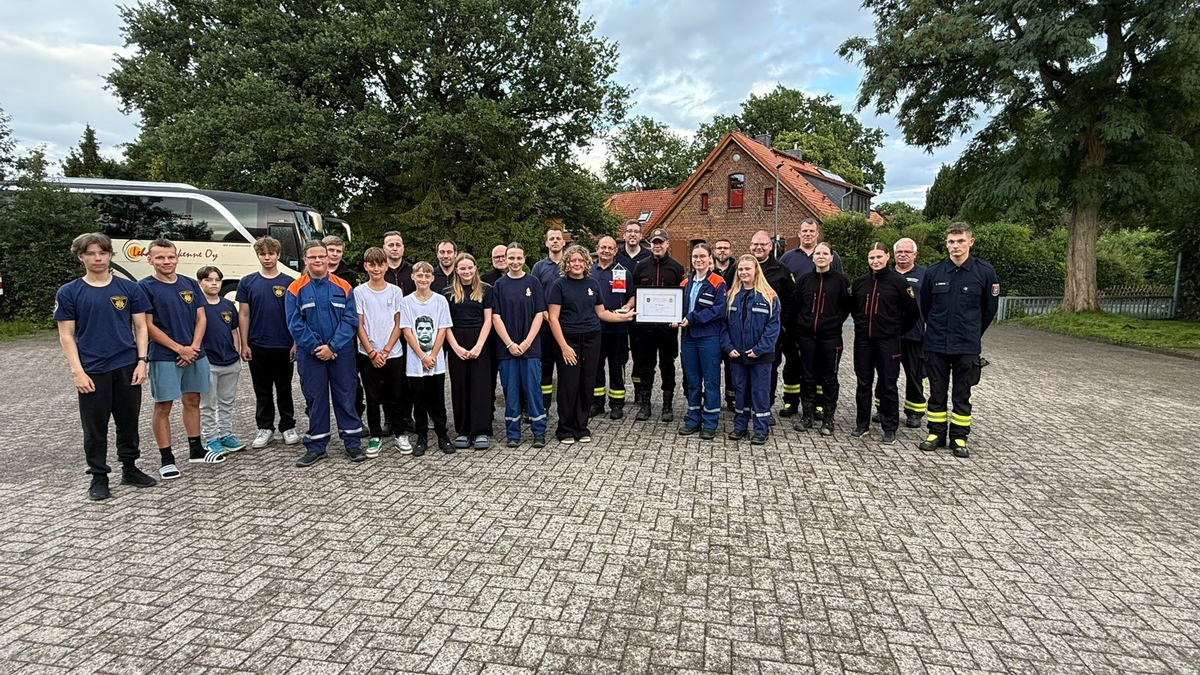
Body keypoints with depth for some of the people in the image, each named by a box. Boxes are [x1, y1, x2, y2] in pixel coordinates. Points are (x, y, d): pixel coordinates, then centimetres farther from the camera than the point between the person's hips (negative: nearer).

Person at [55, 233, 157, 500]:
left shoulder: (130, 289, 4)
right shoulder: (68, 293, 1)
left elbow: (141, 328, 6)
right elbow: (66, 336, 0)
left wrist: (141, 361, -4)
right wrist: (77, 371, -9)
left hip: (127, 368, 1)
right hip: (92, 372, -1)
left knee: (129, 423, 11)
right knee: (95, 428, 7)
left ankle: (130, 469, 26)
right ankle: (99, 477, 20)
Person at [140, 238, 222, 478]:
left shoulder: (190, 284, 9)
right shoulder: (145, 287, -5)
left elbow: (201, 318, 8)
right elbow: (147, 326, -9)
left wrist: (193, 347, -6)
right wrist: (179, 348, -12)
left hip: (195, 354, 5)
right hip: (164, 358, -5)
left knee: (192, 401, 14)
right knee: (163, 407, 2)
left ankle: (196, 450, 26)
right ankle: (167, 459, 11)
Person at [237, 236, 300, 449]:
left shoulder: (288, 283, 1)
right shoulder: (247, 282, 3)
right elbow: (243, 315, 4)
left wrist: (296, 343, -4)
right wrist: (244, 344, -1)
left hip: (284, 346, -1)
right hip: (257, 347, 1)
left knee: (284, 390, 8)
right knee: (262, 391, 10)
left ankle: (288, 427, 18)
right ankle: (265, 428, 21)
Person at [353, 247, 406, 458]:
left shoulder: (395, 291, 3)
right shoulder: (359, 292, 0)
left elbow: (398, 324, 2)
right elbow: (359, 326, -1)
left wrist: (386, 350, -7)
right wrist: (372, 353, -9)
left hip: (393, 353, 1)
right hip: (368, 354, -1)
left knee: (394, 397, 6)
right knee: (373, 398, 6)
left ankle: (400, 434, 19)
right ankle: (375, 437, 16)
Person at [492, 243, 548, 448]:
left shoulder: (533, 282, 3)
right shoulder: (499, 285, 5)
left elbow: (539, 314, -1)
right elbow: (496, 317, 1)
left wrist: (527, 342, -9)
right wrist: (510, 344, -9)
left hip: (530, 346, -1)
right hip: (507, 347, 1)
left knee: (533, 389, 1)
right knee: (510, 391, 6)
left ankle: (539, 431, 11)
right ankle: (512, 433, 16)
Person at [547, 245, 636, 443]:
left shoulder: (592, 284, 10)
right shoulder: (559, 285, -2)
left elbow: (601, 312, 17)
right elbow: (553, 318, -7)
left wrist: (623, 317, 5)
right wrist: (563, 346, -13)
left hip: (592, 338, 4)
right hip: (569, 339, -4)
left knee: (587, 384, 7)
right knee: (568, 385, -2)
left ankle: (581, 428, 20)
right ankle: (565, 430, 11)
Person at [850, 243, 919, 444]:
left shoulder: (898, 281, -5)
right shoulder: (859, 282, 6)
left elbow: (912, 312, -1)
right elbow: (852, 308, 20)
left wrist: (896, 331, 5)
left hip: (888, 342, -4)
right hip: (863, 340, 4)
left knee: (888, 385, 3)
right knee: (863, 383, 10)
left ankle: (890, 428, 13)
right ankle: (862, 424, 22)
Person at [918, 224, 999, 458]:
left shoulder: (985, 272, -5)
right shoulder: (933, 272, -2)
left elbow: (989, 309, 7)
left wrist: (972, 334, 12)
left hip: (967, 346, -1)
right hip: (936, 344, 1)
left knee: (962, 395, 8)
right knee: (937, 392, 10)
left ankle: (959, 437, 19)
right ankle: (936, 433, 22)